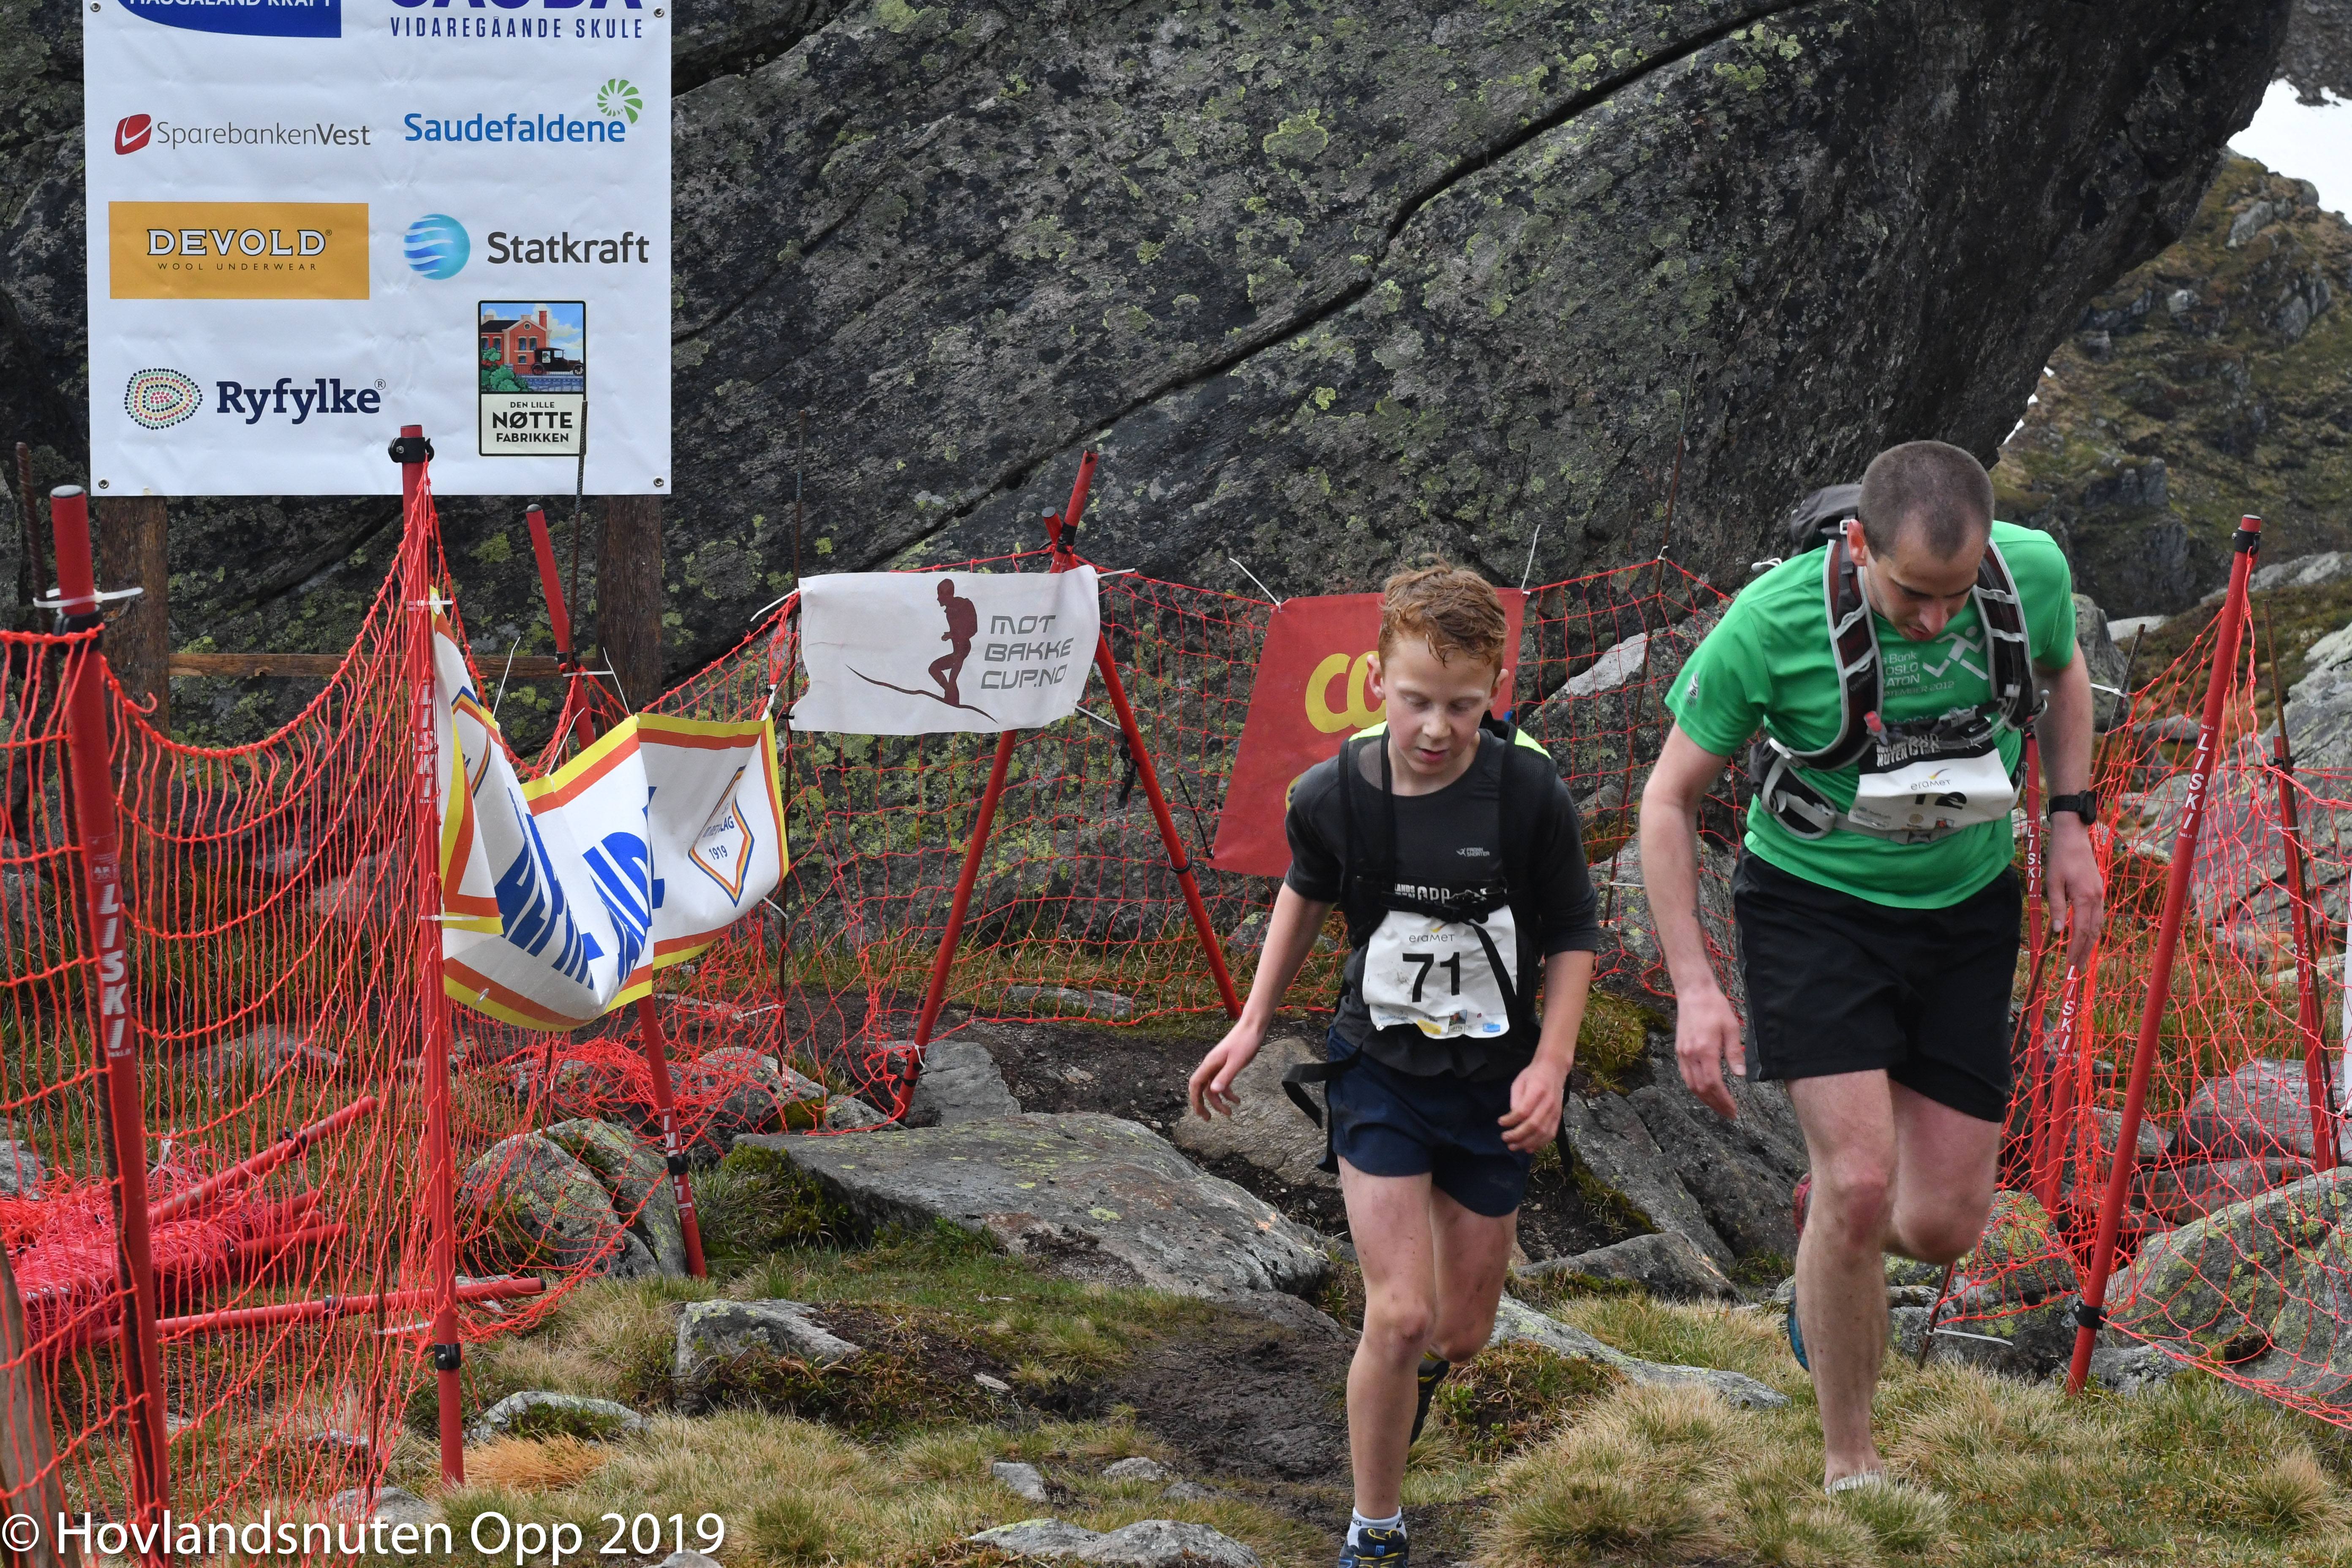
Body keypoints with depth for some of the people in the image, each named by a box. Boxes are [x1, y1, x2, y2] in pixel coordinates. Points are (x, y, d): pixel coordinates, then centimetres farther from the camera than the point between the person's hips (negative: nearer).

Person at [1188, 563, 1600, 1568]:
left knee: (1461, 1334, 12)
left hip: (1494, 1082, 1)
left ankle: (1407, 1379, 51)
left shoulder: (1530, 794, -18)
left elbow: (1571, 938, -4)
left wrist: (1550, 1066, -14)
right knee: (1400, 1316, -13)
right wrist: (1252, 1024, 10)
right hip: (1379, 1070, -1)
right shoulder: (1333, 796, -14)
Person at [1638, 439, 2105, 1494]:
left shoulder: (2033, 571, -15)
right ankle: (1850, 1463, 2)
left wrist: (2070, 825, 1)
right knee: (1860, 1182, -17)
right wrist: (1694, 987, -17)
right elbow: (1669, 798, -12)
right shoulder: (1773, 622, -24)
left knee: (1944, 1225, 0)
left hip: (1965, 908, 3)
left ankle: (1824, 1227, 38)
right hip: (1815, 904, -3)